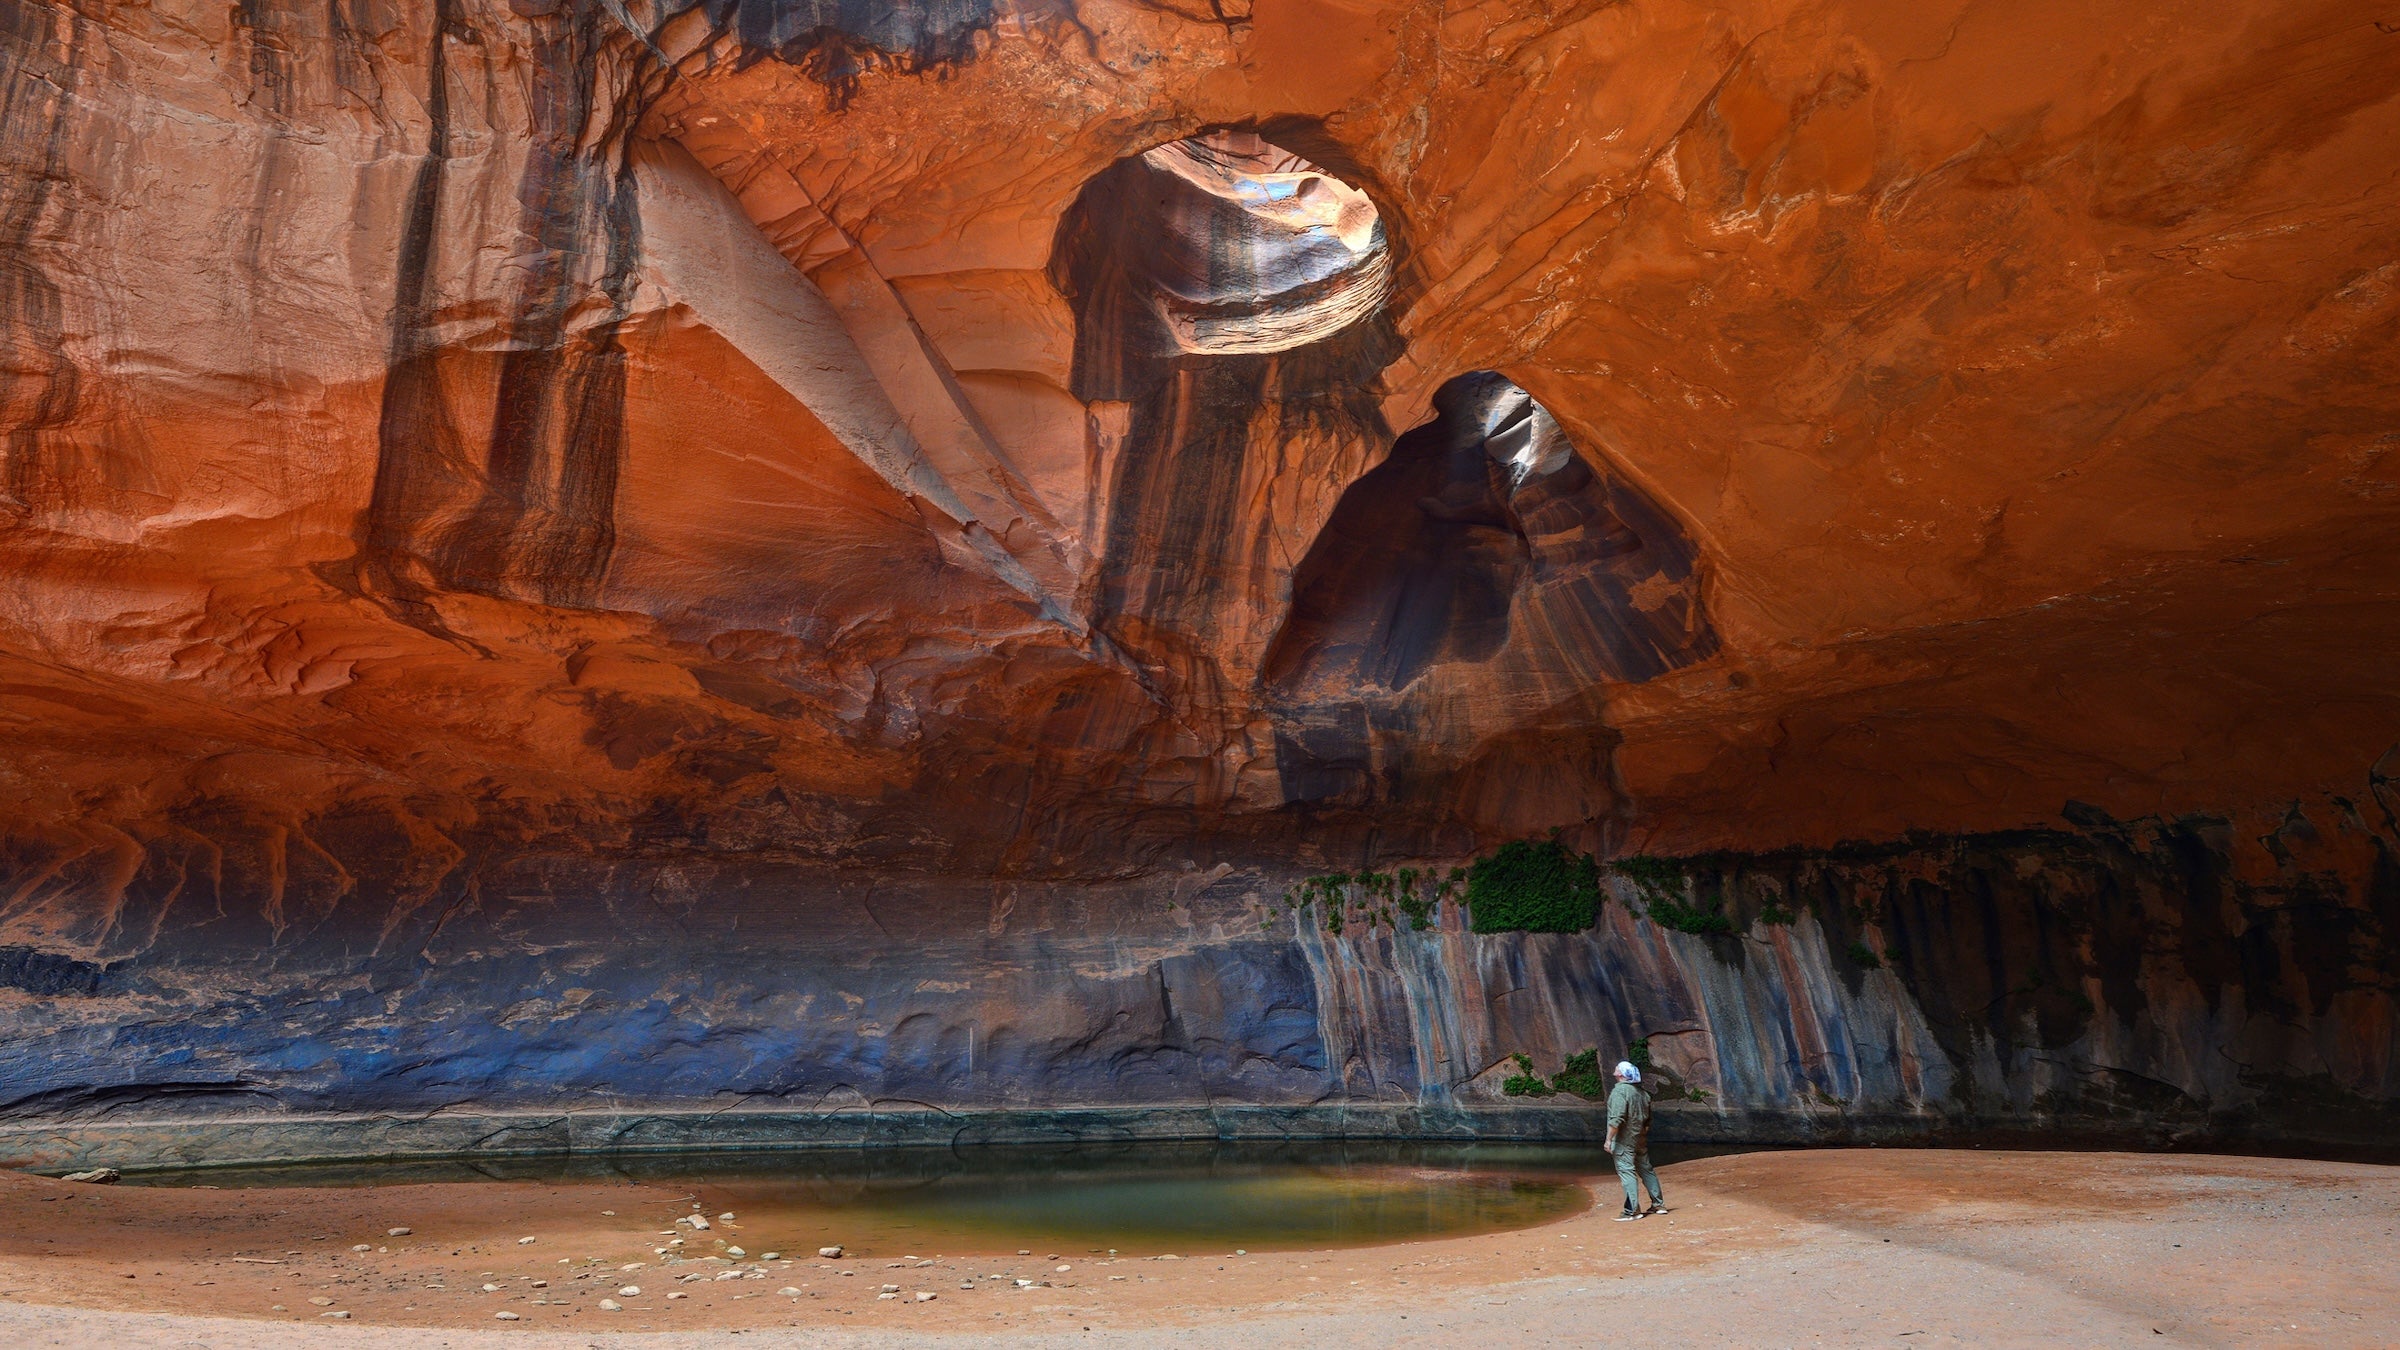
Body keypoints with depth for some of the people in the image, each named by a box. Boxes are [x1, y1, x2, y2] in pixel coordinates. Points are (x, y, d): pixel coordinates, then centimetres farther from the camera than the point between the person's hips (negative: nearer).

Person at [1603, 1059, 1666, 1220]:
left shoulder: (1620, 1091, -16)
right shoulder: (1642, 1092, 10)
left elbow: (1617, 1119, -22)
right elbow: (1648, 1119, 17)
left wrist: (1609, 1139, -18)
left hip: (1624, 1140, -8)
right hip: (1640, 1140, 8)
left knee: (1626, 1172, -6)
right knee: (1646, 1169, 17)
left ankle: (1632, 1210, -9)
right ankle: (1658, 1204, 25)